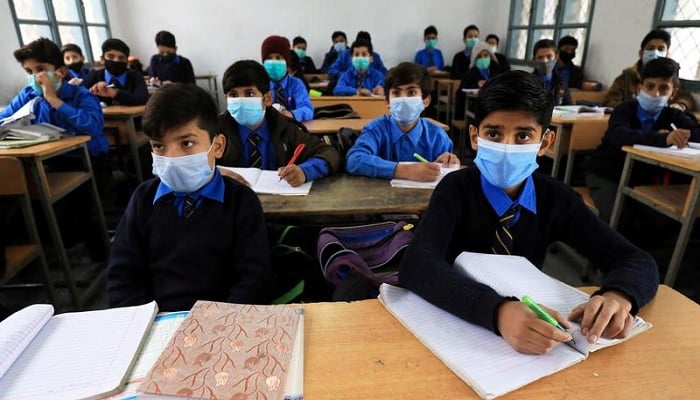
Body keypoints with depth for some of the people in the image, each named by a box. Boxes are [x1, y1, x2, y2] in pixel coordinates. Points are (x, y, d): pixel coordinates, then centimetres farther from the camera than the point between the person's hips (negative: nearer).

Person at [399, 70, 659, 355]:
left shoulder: (557, 199, -5)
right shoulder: (456, 189, -16)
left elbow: (638, 262, -7)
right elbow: (416, 265, -32)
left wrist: (617, 296, -30)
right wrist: (498, 310, -47)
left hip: (528, 317, 3)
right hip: (457, 322, -3)